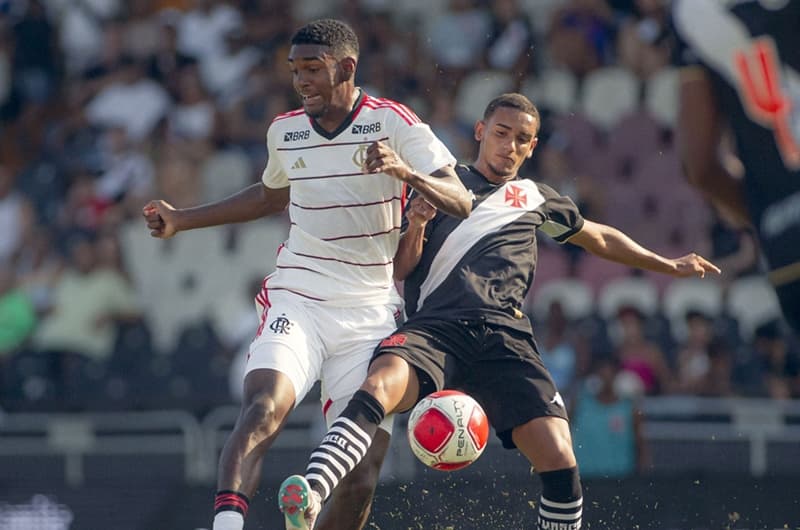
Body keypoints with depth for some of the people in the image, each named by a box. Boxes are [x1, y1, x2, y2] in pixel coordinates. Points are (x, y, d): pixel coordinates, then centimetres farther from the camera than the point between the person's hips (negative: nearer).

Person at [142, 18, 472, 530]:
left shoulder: (393, 123, -4)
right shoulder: (285, 131, 9)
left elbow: (461, 202, -11)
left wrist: (406, 171, -30)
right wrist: (181, 219, 28)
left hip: (372, 315, -1)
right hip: (297, 302, 1)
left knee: (362, 474, -5)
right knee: (262, 411, -27)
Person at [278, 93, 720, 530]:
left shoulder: (536, 200, 29)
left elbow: (600, 239, 45)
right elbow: (399, 270, 18)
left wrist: (669, 266, 48)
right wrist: (416, 227, -2)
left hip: (504, 336, 2)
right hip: (434, 326, -2)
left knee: (559, 460, -18)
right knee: (380, 386, -36)